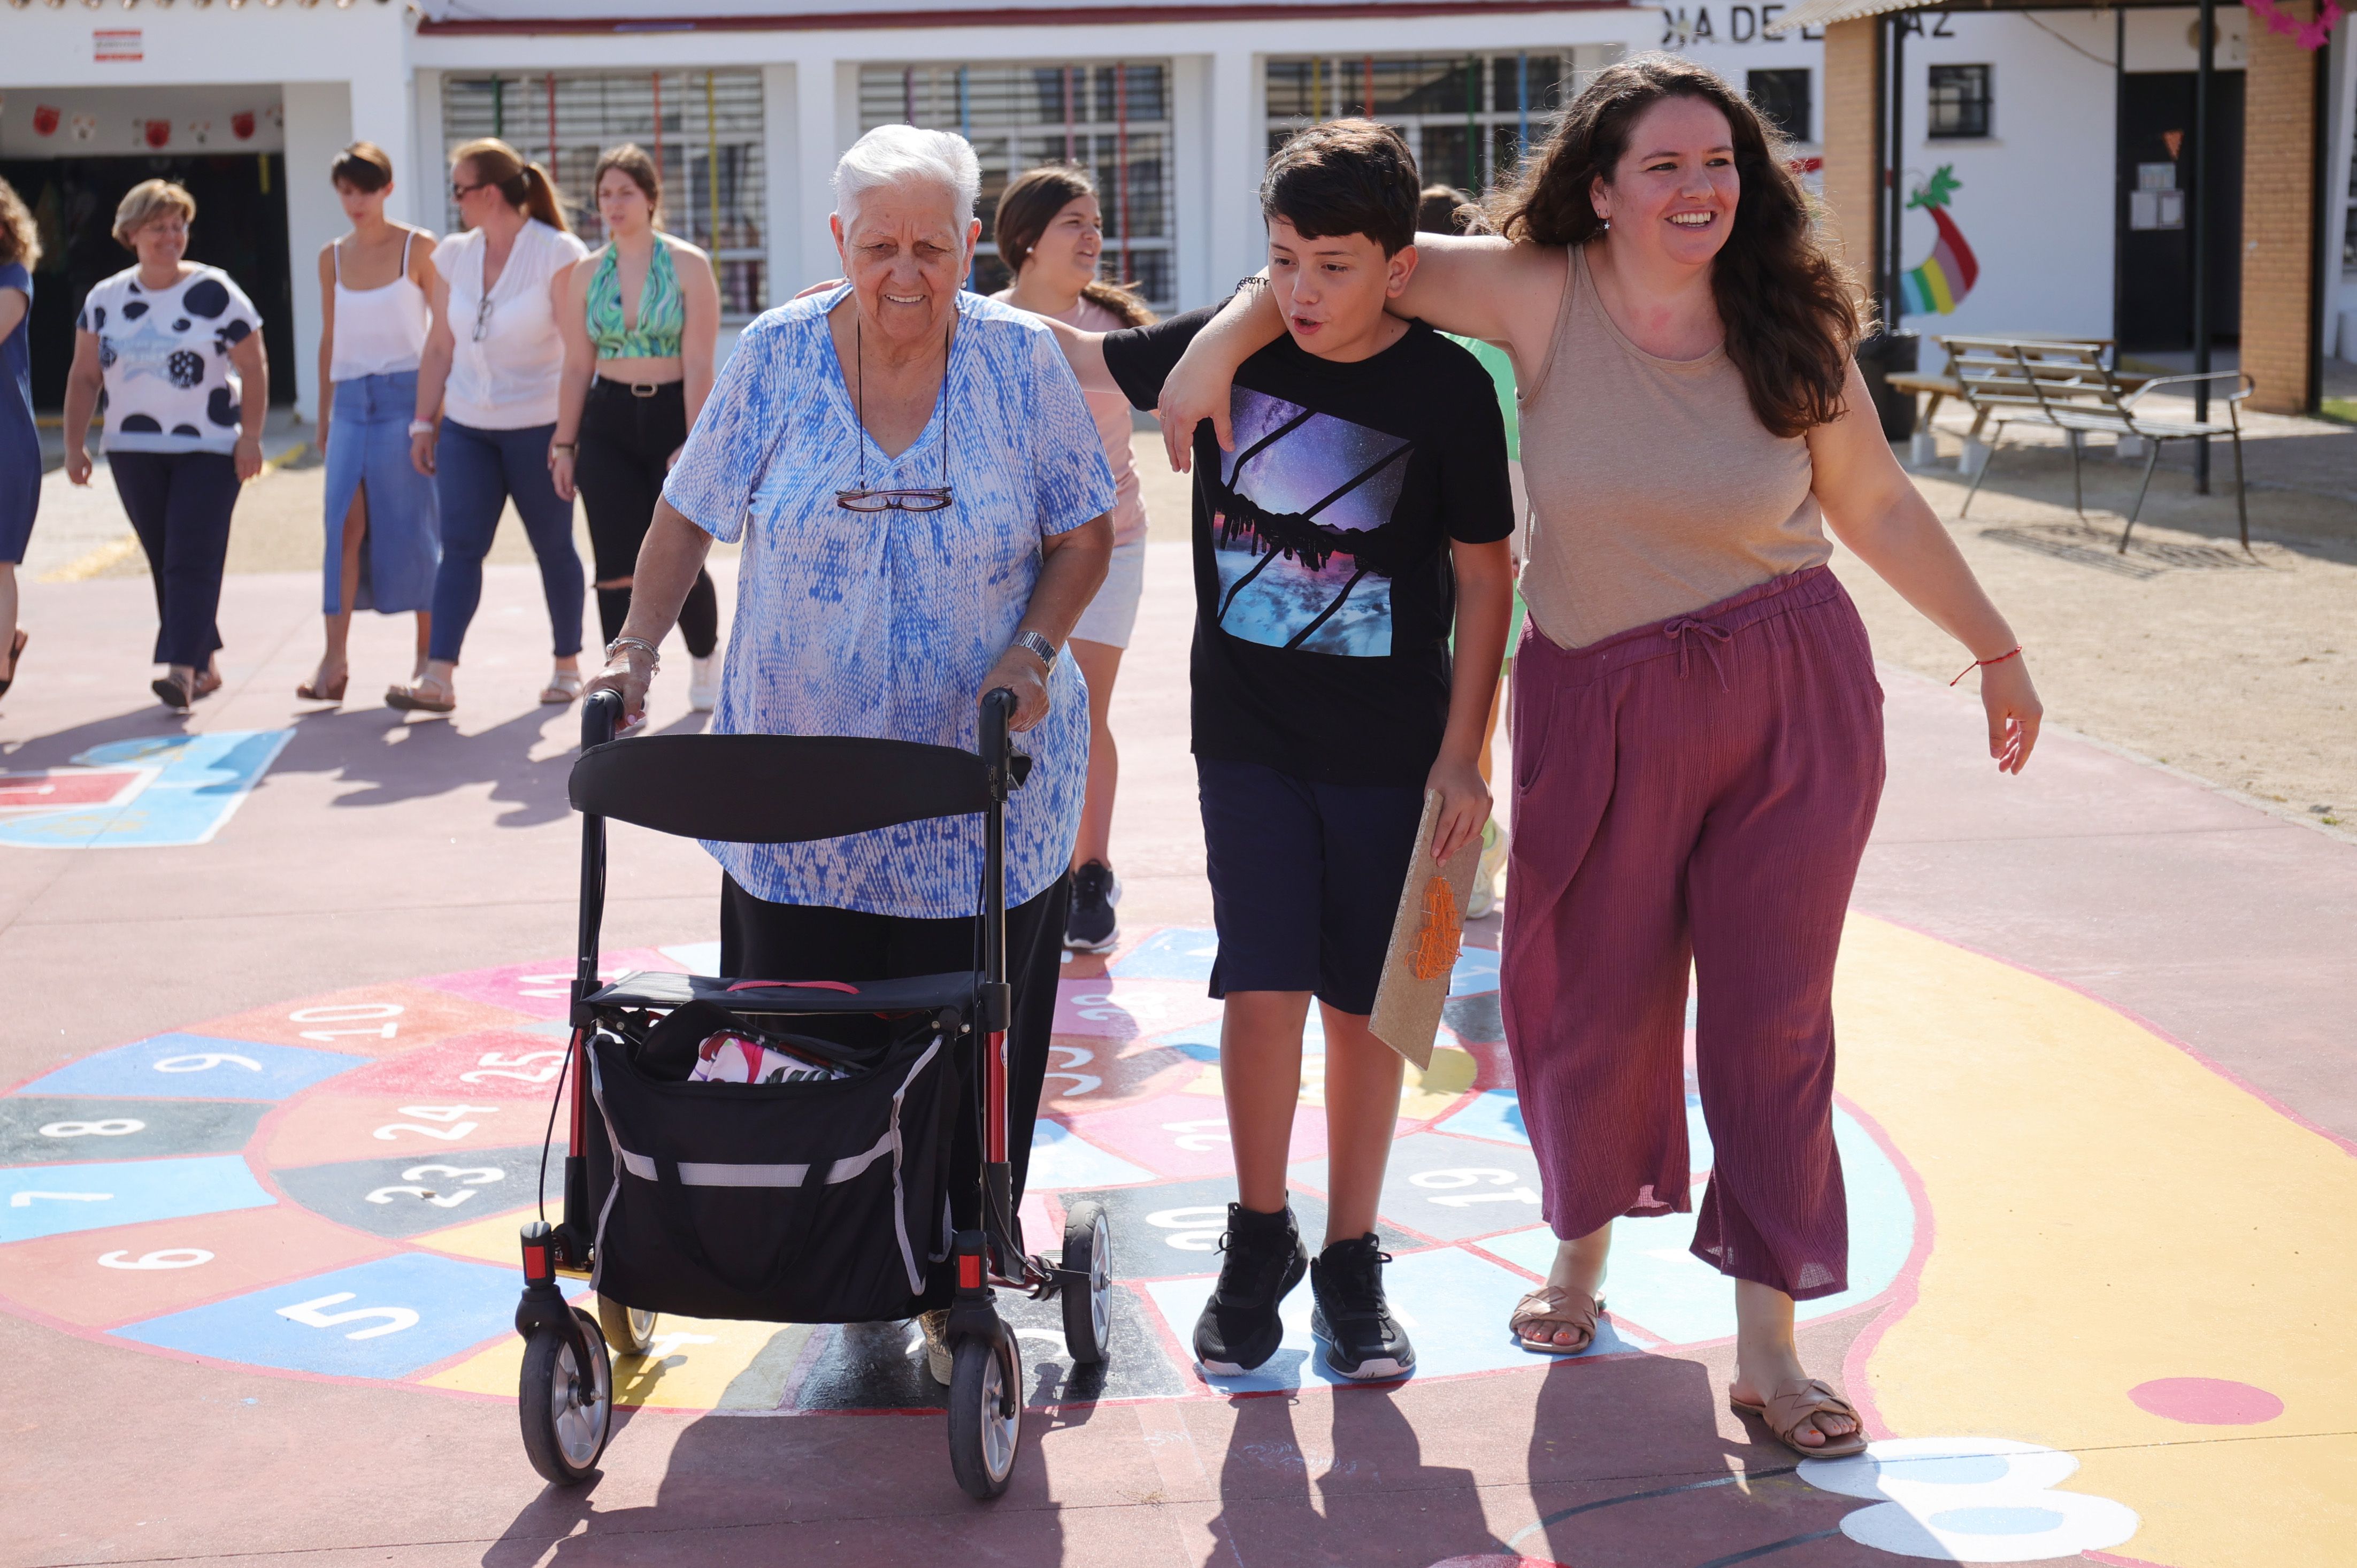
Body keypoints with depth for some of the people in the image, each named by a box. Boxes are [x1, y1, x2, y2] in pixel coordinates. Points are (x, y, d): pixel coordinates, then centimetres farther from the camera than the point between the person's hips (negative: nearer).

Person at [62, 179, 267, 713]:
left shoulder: (215, 292, -3)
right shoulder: (105, 299, 8)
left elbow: (253, 367, -3)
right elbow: (84, 377, 12)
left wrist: (251, 437, -9)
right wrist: (74, 444, 7)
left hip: (208, 449, -4)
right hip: (133, 450, 4)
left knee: (192, 560, -12)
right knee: (163, 563, 7)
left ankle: (182, 668, -17)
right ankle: (206, 662, 19)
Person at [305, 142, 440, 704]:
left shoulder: (418, 249, -1)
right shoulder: (332, 258, 11)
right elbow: (330, 338, 16)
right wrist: (323, 414, 15)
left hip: (407, 394, -3)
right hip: (352, 401, 3)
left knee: (412, 524, -1)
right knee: (345, 523, -6)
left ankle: (430, 652, 9)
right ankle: (335, 658, -10)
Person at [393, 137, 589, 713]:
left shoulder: (558, 255, -10)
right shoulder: (454, 256, 7)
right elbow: (439, 347, 13)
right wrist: (424, 421, 10)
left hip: (537, 426, -4)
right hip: (467, 428, 4)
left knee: (553, 547, 7)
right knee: (459, 547, -6)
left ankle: (568, 665, 23)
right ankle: (438, 679, -12)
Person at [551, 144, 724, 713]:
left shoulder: (688, 265, -5)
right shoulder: (586, 274, 5)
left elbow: (699, 363, -10)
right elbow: (577, 367, 8)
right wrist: (564, 444, 4)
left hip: (674, 416, -3)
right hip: (608, 424, 3)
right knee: (617, 568, -3)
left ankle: (706, 660, 29)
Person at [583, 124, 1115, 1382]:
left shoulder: (1021, 360, -2)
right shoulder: (774, 357, -2)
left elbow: (1083, 531, 4)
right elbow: (689, 514, 6)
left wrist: (1033, 650, -12)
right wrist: (638, 646, -8)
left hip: (983, 788, 0)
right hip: (799, 783, 1)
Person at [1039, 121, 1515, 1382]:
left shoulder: (1448, 389, -10)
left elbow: (1483, 577, -3)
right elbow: (1080, 360, 11)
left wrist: (1462, 753, -5)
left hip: (1391, 750, -1)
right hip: (1248, 739, 1)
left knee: (1365, 1003, 6)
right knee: (1264, 987, -4)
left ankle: (1350, 1257, 21)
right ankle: (1259, 1239, 16)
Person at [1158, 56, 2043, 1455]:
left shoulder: (1793, 329, -2)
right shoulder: (1544, 297, -7)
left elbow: (1880, 508, 7)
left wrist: (1999, 648, 12)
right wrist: (1222, 344, -12)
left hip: (1793, 703, 0)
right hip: (1602, 708, 0)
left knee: (1773, 1015, 2)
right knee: (1592, 999, 10)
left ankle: (1768, 1345, 10)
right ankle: (1583, 1249, 39)